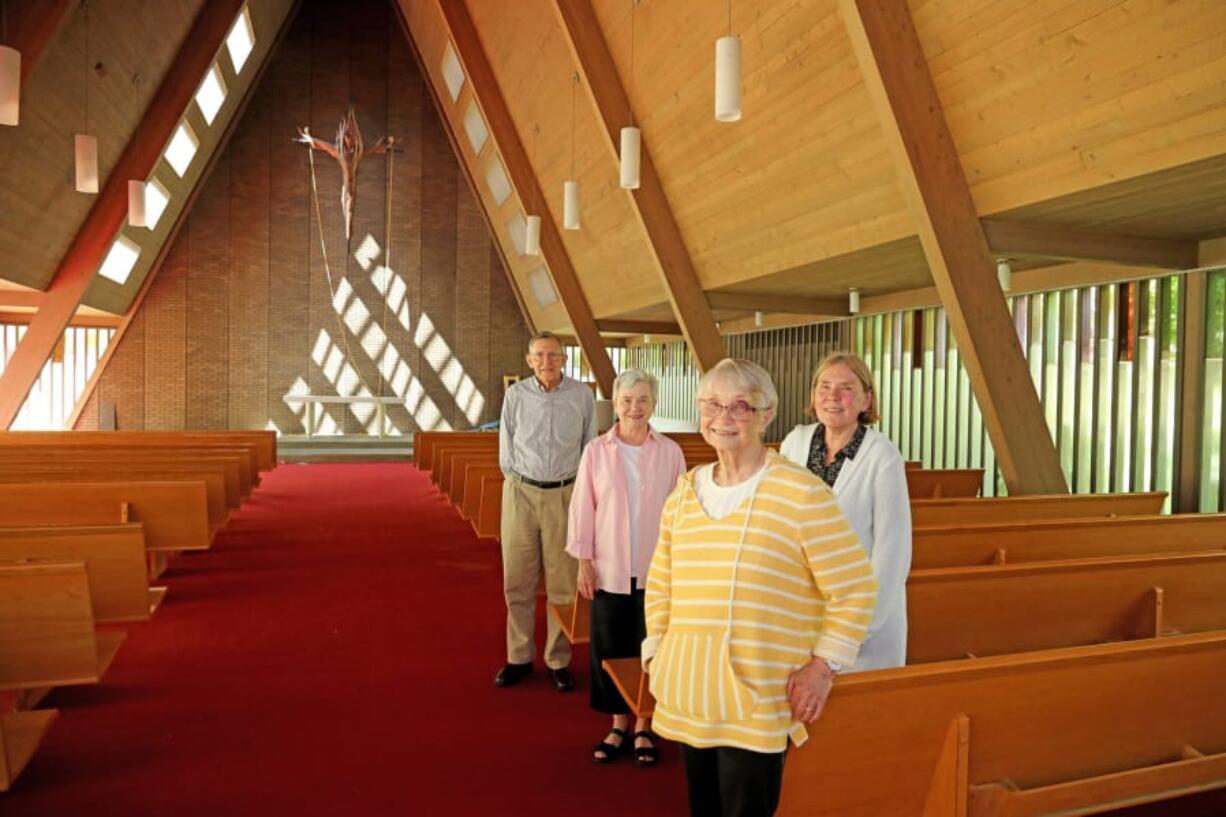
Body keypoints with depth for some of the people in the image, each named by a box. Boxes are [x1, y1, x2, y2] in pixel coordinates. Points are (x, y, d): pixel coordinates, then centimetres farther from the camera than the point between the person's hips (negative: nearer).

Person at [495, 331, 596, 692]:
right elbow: (506, 448, 7)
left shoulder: (581, 395, -1)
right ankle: (519, 657, 20)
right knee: (518, 581, 7)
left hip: (564, 494, -1)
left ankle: (558, 660, 16)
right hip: (521, 493, 1)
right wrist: (517, 481, 6)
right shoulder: (516, 395, 0)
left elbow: (589, 447, 7)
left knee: (563, 583, 4)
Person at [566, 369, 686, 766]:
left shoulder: (670, 452, -3)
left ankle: (643, 728, 26)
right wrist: (584, 561, -2)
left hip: (657, 570, 0)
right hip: (609, 570, 1)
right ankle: (619, 724, 28)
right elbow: (582, 508, -1)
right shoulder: (596, 451, -3)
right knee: (610, 649, 10)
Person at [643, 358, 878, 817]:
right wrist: (655, 651, 9)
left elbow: (855, 589, -8)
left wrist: (823, 665, -11)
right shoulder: (685, 492, 6)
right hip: (688, 695, 6)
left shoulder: (802, 493, -10)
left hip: (758, 700, -5)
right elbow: (660, 582, 16)